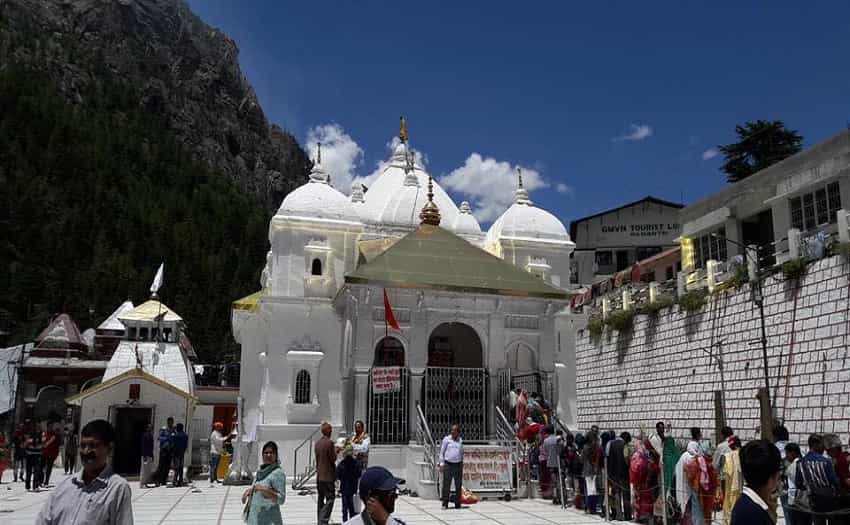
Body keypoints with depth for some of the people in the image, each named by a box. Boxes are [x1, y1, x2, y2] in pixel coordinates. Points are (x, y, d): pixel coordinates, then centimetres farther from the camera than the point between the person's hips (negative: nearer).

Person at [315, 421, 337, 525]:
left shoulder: (317, 443, 8)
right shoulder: (330, 442, -15)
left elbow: (317, 457, 14)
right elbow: (333, 458, -12)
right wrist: (335, 451, 5)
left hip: (319, 475, 8)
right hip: (328, 475, -8)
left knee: (320, 498, 14)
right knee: (330, 498, -4)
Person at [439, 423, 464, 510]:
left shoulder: (460, 441, 10)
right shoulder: (446, 439, 0)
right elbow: (442, 452, 2)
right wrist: (441, 464, -5)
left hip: (458, 465, 3)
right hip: (448, 464, -3)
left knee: (458, 485, 5)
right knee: (446, 485, -4)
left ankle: (457, 504, 13)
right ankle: (445, 504, 3)